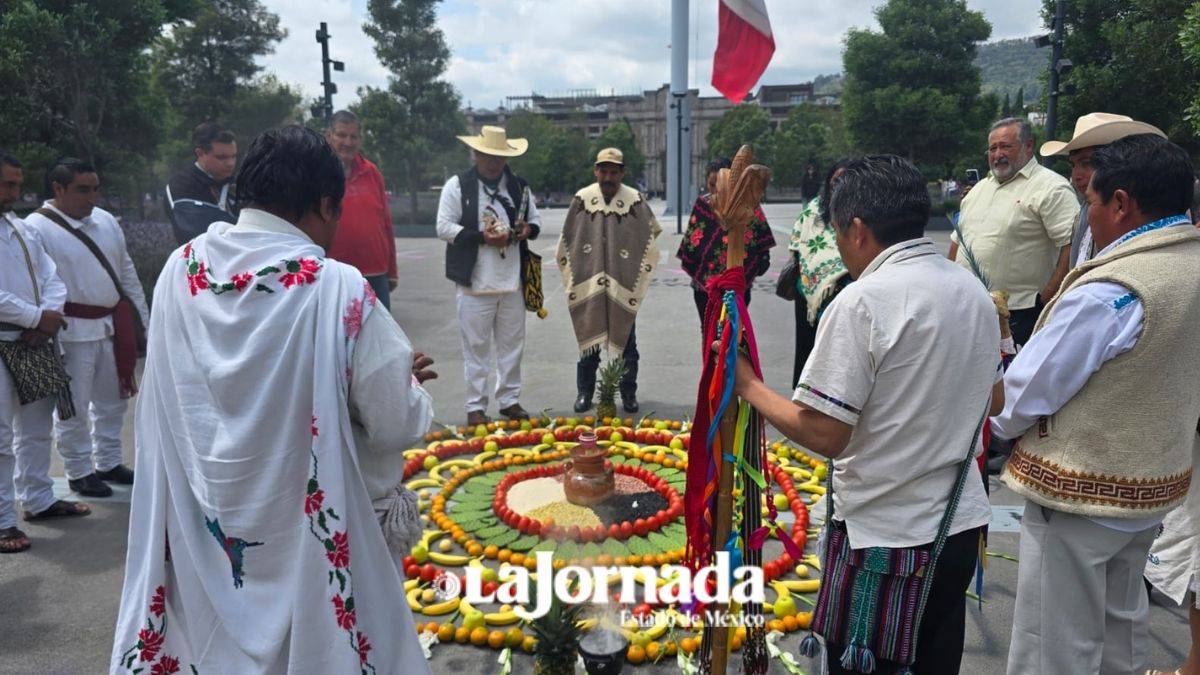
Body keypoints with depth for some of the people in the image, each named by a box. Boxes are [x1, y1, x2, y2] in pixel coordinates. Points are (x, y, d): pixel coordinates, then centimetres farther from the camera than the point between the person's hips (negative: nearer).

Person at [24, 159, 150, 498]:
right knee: (74, 406, 6)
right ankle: (78, 472, 23)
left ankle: (108, 463, 35)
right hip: (73, 331, -7)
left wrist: (144, 318, 14)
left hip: (114, 325, 7)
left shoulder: (106, 220, 8)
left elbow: (127, 272, 14)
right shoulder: (36, 228, -12)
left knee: (112, 400, 18)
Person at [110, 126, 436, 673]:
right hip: (305, 533, -4)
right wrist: (407, 382, 6)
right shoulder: (338, 288, -22)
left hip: (198, 530, 4)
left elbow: (175, 396, 5)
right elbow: (396, 424, -16)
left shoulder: (179, 270, -8)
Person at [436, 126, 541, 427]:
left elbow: (535, 219, 20)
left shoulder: (519, 186, 11)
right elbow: (444, 227, -7)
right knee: (476, 347, 2)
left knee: (512, 344, 11)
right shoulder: (457, 185, -2)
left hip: (512, 280, 4)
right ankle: (476, 407, 12)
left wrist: (528, 229, -4)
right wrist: (482, 237, -17)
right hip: (475, 281, -4)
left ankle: (510, 399, 24)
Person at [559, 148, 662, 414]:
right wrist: (574, 275, 7)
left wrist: (638, 276, 6)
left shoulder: (635, 200, -4)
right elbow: (567, 243, 9)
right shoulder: (582, 198, 0)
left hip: (624, 287, -1)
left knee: (625, 341, 7)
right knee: (588, 338, 9)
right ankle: (584, 392, 20)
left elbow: (650, 235, 7)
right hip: (588, 286, 1)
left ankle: (628, 394, 20)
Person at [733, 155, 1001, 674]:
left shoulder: (862, 302, -21)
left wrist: (748, 386, -10)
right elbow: (994, 401, 15)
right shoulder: (975, 291, 3)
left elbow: (824, 435, -23)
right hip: (962, 522, 7)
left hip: (883, 534, -7)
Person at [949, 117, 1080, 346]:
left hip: (1020, 313, -7)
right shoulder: (980, 188, 18)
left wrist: (1045, 299, -19)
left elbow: (1073, 246, -16)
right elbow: (958, 240, 24)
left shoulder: (1050, 188, -7)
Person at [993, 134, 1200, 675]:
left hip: (1078, 495, -9)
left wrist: (991, 424, -1)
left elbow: (1027, 392, -21)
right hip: (1153, 485, 9)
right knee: (1120, 627, 26)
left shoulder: (1108, 292, -27)